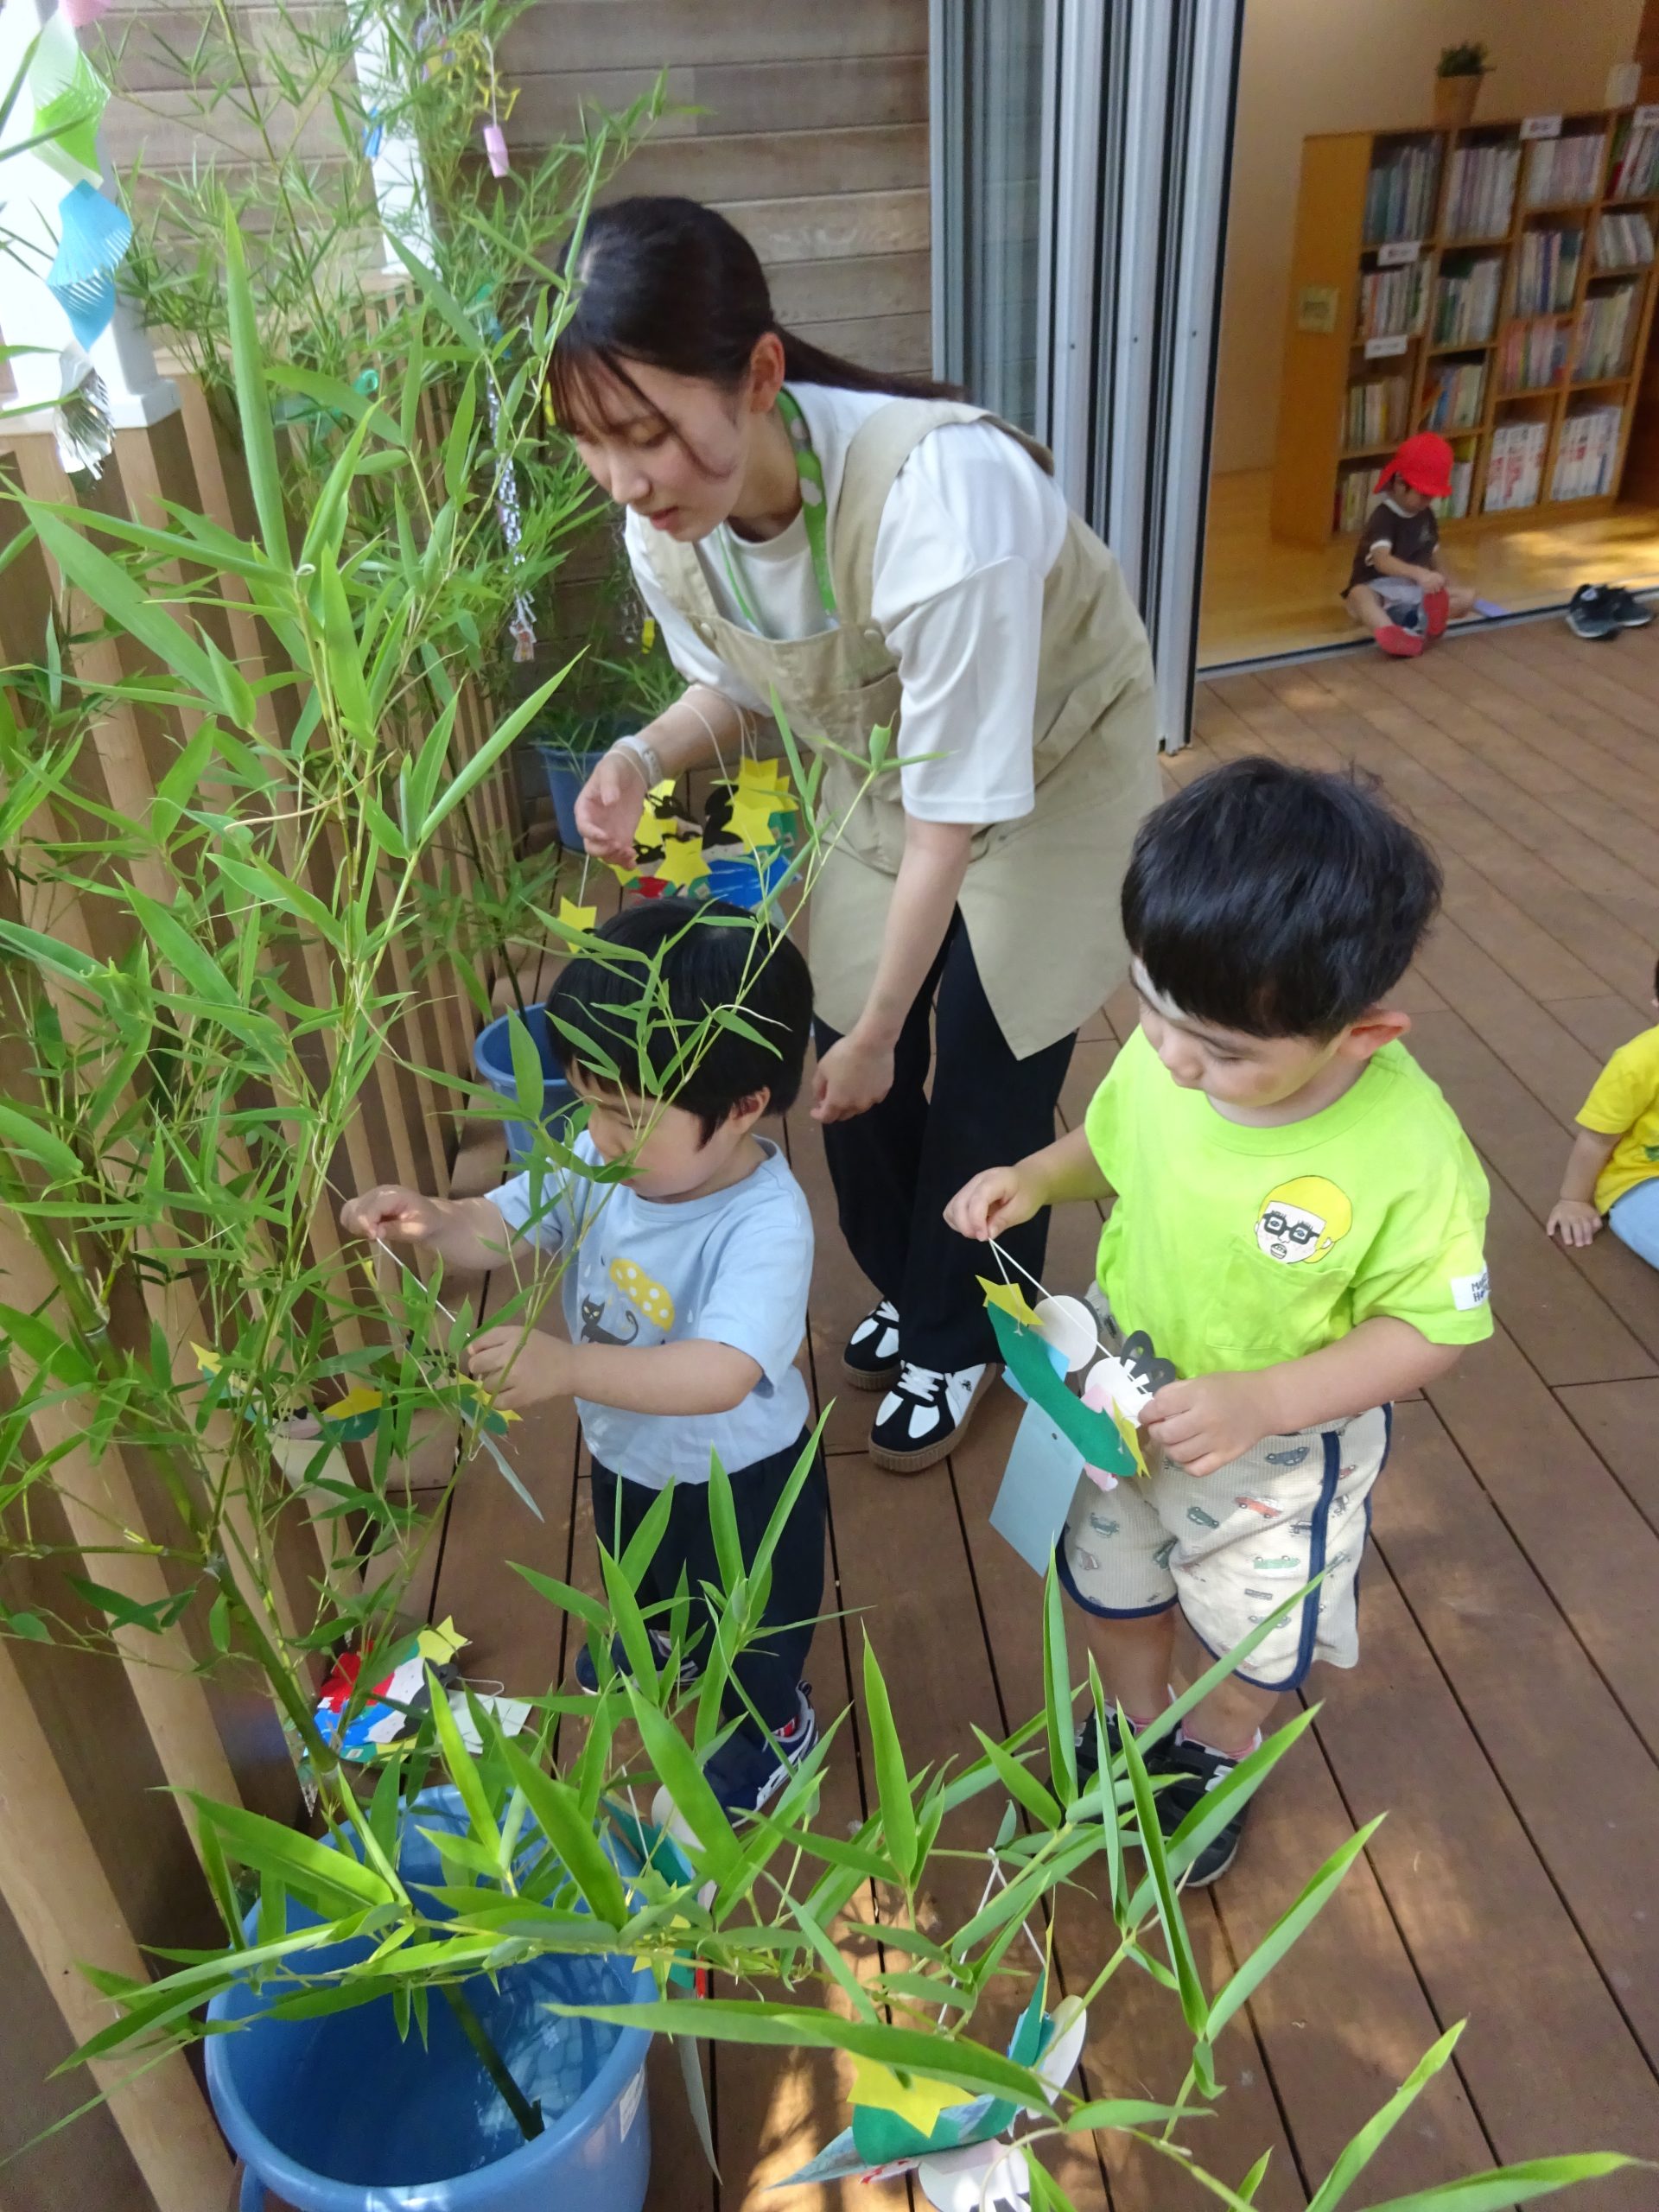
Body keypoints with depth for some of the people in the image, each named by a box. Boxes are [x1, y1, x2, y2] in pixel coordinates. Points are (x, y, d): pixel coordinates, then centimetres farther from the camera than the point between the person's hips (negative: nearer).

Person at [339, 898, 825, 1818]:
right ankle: (669, 1637, 73)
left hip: (737, 1481, -6)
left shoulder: (764, 1225, -40)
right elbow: (501, 1227, -14)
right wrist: (430, 1222, -36)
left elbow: (720, 1376, -50)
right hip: (624, 1451, 7)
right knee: (643, 1571, 38)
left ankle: (773, 1728, 57)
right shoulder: (598, 1163, -21)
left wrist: (569, 1367, -59)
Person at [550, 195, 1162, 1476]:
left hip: (1047, 760, -5)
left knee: (984, 1068, 0)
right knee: (851, 1053, 7)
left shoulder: (937, 489, -41)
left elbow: (955, 805, -32)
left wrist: (880, 1029, -23)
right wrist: (644, 758, -23)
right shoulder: (664, 525, -21)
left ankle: (959, 1341, 27)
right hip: (877, 765, 5)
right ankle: (910, 1288, 36)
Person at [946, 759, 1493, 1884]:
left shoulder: (1410, 1154, -35)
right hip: (1129, 1400, 3)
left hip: (1283, 1450, -3)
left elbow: (1433, 1326, -22)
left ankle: (1217, 1750, 60)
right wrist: (1031, 1179, -21)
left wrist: (1259, 1400, -33)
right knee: (1111, 1582, 28)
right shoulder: (1166, 1053, -23)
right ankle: (1133, 1724, 60)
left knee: (1256, 1633, 26)